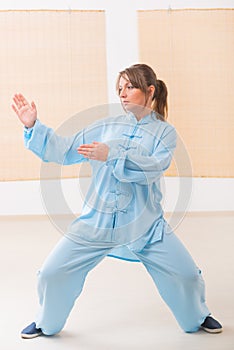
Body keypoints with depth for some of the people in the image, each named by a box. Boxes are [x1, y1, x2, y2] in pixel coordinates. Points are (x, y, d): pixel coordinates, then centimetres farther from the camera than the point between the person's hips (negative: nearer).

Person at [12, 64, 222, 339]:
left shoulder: (164, 131, 1)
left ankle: (198, 317, 33)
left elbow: (154, 167, -17)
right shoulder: (105, 126, 6)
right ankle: (47, 323, 31)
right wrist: (33, 126, -3)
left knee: (185, 275, -1)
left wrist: (111, 155, -27)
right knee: (52, 273, 1)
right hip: (96, 221, 2)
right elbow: (64, 151, 7)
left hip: (145, 224, -1)